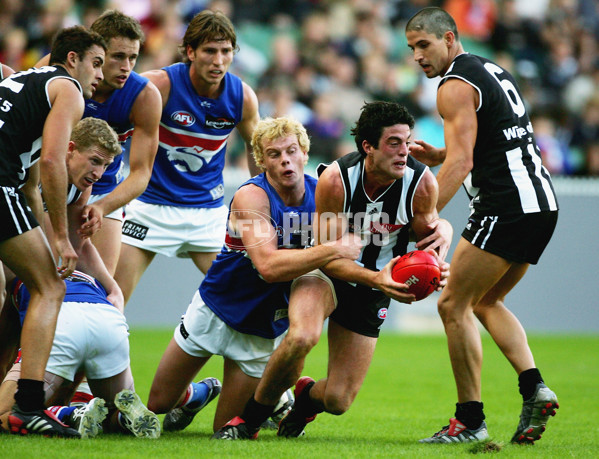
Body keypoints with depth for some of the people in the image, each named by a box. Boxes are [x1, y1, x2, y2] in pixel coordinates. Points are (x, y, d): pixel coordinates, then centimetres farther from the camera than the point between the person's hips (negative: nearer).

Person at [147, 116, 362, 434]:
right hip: (217, 309, -2)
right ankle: (195, 396, 39)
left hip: (265, 326, 2)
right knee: (159, 405, 6)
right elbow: (268, 266, -37)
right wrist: (333, 250, -40)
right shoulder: (252, 196, -24)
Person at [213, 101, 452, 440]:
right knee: (302, 336, -37)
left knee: (338, 401, -5)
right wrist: (375, 278, -38)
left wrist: (437, 263, -24)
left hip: (374, 285, 3)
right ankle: (249, 420, -12)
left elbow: (426, 231, 1)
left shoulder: (422, 182, -19)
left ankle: (306, 398, 37)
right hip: (326, 273, -2)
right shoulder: (335, 179, -25)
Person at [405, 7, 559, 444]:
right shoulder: (494, 71, 20)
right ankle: (533, 387, 3)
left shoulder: (456, 86, -9)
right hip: (542, 201, 10)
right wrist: (437, 155, 19)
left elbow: (461, 164, -18)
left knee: (454, 305, -2)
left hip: (506, 207, -10)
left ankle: (470, 420, -1)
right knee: (486, 302, 20)